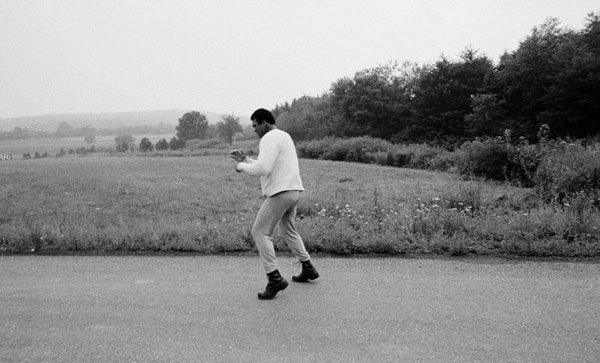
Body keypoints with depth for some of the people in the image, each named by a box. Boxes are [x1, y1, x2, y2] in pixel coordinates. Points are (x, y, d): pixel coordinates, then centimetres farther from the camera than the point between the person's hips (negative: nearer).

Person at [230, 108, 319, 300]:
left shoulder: (270, 138, -11)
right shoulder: (284, 136, 22)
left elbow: (262, 169, -24)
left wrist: (242, 166, -6)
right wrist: (246, 159, 21)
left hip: (280, 193, -10)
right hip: (293, 191, 10)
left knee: (260, 233, -5)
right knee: (288, 230, 25)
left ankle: (275, 278, -10)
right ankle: (308, 269, 31)